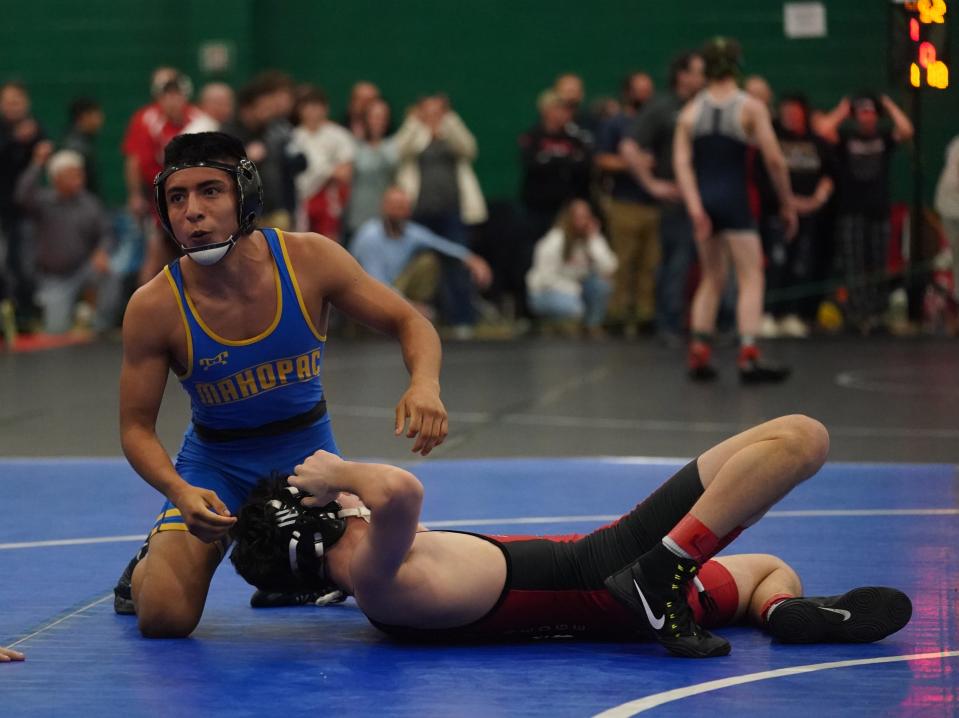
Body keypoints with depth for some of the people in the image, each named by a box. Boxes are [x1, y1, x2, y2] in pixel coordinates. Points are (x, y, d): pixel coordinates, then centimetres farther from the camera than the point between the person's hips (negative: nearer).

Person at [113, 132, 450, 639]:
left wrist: (424, 382, -32)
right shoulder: (154, 308, -21)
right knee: (165, 617, -20)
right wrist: (179, 491, -32)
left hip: (308, 446, 2)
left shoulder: (311, 260, -19)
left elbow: (408, 322, -9)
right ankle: (149, 566, 19)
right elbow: (136, 426, -12)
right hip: (216, 462, -2)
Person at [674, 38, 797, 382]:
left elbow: (682, 162, -4)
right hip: (734, 199, -4)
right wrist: (787, 204, 3)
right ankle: (748, 357, -13)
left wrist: (695, 209, -10)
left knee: (711, 279, 17)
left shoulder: (691, 111, 7)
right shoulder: (751, 108, -2)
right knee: (751, 278, -2)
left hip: (702, 199, 4)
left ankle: (699, 354, 12)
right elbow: (774, 160, -6)